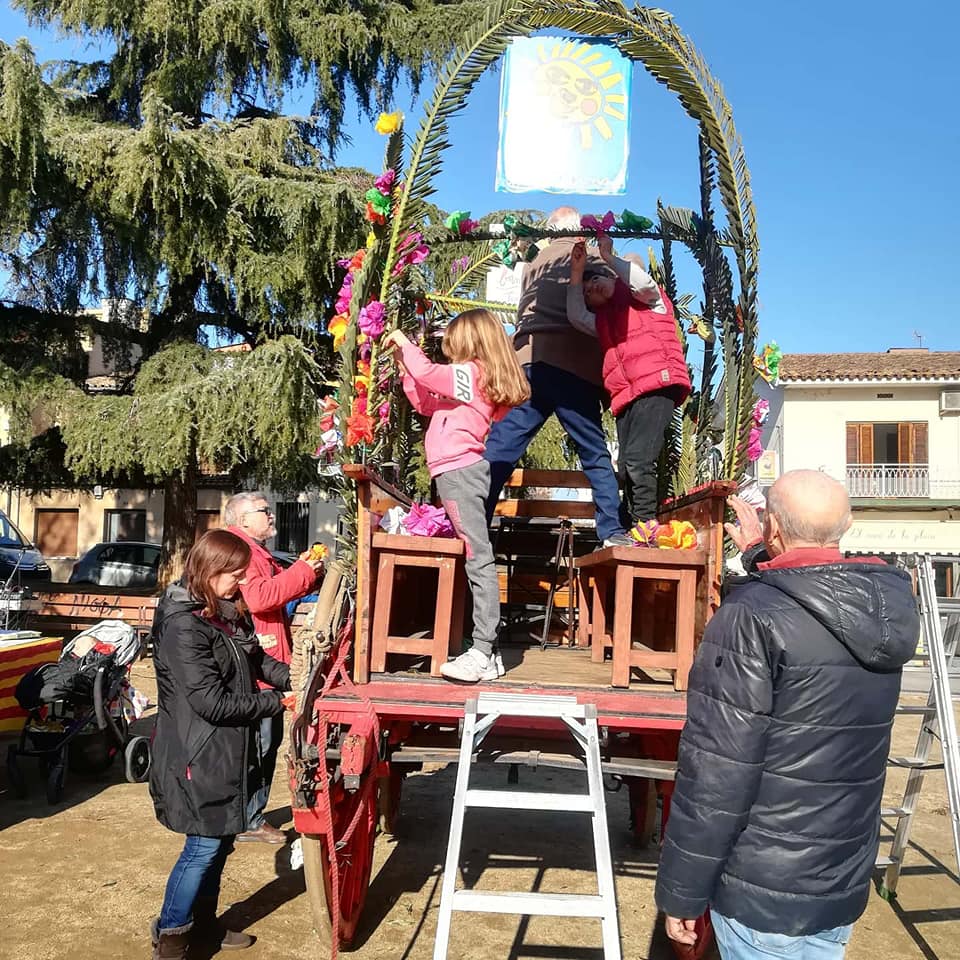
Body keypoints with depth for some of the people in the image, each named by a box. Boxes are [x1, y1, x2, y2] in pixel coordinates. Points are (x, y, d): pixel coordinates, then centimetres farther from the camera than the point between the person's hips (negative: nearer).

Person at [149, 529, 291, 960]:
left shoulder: (227, 614, 6)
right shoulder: (182, 625, -23)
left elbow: (258, 660, 13)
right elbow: (211, 701, -25)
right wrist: (273, 703, -16)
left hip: (227, 750, 9)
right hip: (198, 754, -9)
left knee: (222, 838, 18)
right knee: (204, 845, 0)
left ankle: (203, 921, 35)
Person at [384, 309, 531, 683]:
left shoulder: (469, 373, -5)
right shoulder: (476, 379, 23)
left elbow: (426, 371, -14)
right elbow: (427, 404, 27)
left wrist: (403, 343, 3)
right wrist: (405, 369, 23)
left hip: (458, 471, -10)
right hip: (463, 470, 10)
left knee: (479, 558, -12)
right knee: (476, 559, 7)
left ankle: (482, 653, -13)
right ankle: (486, 652, 9)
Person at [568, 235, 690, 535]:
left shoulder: (646, 298, 14)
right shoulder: (603, 319, 28)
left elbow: (644, 282, -8)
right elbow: (576, 316, 11)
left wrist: (609, 257, 2)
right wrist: (576, 270, 10)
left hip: (657, 385, -7)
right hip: (625, 396, 7)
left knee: (638, 461, -20)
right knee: (626, 470, 0)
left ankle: (645, 527, -18)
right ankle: (631, 534, 0)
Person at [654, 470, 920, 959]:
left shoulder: (751, 616, -22)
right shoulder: (887, 605, -2)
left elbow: (715, 775, -22)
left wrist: (680, 892, -13)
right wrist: (761, 559, 34)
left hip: (763, 891, -6)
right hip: (846, 884, 7)